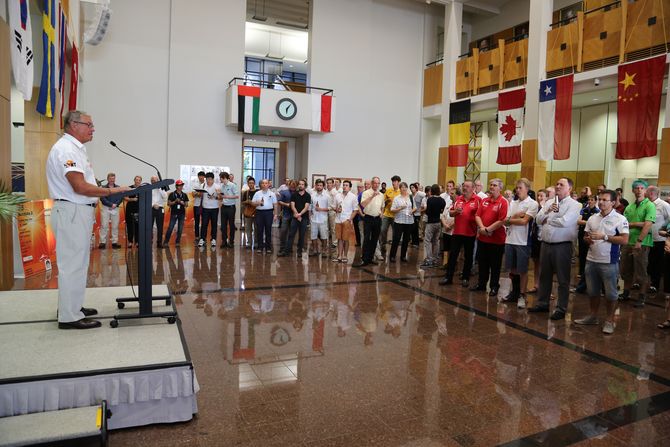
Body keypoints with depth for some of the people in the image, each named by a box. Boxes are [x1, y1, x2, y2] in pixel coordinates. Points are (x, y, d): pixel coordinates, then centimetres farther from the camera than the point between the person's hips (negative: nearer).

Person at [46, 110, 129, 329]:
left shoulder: (75, 149, 18)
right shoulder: (66, 149, -15)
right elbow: (80, 187, -24)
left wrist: (105, 196, 11)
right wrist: (112, 191, -17)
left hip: (79, 212, 11)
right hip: (72, 212, -11)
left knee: (77, 262, 17)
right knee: (73, 263, -5)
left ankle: (73, 307, 29)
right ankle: (69, 317, 3)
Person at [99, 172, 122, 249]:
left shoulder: (118, 188, 8)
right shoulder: (103, 188, 2)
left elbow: (121, 198, 2)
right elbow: (102, 199, -6)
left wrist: (116, 204, -13)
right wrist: (111, 204, -15)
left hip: (115, 209, 2)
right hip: (105, 208, -2)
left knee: (115, 226, 3)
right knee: (104, 226, -3)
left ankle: (114, 242, 8)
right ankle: (102, 242, 0)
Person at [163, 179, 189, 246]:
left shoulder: (184, 195, 8)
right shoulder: (172, 194, 0)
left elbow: (186, 205, 9)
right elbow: (168, 203, -1)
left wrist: (182, 203, -11)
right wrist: (175, 201, -15)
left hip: (182, 214, 3)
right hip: (174, 213, -3)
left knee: (180, 229, 3)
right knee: (170, 228, -5)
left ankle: (177, 242, 13)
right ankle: (166, 242, 4)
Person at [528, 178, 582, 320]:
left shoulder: (574, 205, -7)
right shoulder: (549, 202, 12)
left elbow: (564, 222, -22)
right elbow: (538, 219, 4)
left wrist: (547, 220, -7)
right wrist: (548, 210, -13)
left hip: (562, 246, -6)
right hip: (546, 244, 6)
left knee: (563, 279, 3)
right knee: (544, 276, 15)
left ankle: (561, 309, 12)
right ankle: (542, 303, 27)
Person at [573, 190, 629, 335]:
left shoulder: (620, 219, -8)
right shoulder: (592, 218, 9)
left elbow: (624, 240, -15)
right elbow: (585, 236, 16)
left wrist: (604, 237, -20)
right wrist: (587, 239, -7)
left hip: (609, 262, -5)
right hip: (591, 260, 6)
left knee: (610, 293, 4)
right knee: (592, 291, 15)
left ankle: (609, 320, 17)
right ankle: (593, 316, 30)